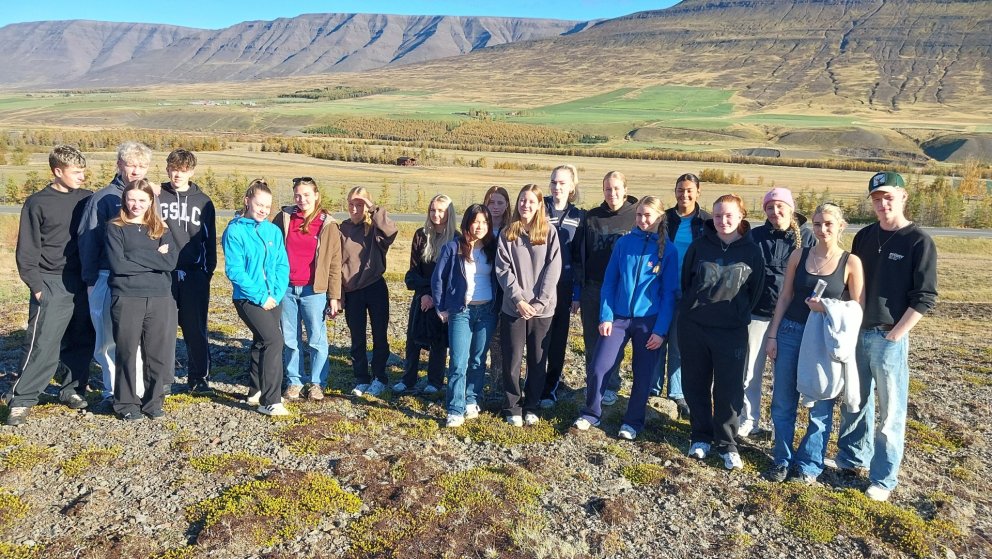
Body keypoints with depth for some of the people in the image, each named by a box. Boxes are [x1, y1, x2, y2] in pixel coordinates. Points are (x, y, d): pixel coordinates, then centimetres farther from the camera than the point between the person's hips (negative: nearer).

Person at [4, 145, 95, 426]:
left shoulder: (87, 200, 7)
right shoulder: (38, 203, -2)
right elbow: (27, 250, -2)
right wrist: (36, 285, -8)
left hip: (84, 284, 4)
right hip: (52, 285, -4)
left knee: (82, 342, 8)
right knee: (42, 345, -6)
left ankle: (73, 390, 22)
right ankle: (21, 400, 4)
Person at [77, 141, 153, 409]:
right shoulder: (102, 198, 0)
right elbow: (88, 240, 0)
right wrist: (90, 279, -3)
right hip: (108, 279, -1)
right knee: (109, 339, 5)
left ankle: (140, 391, 14)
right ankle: (113, 392, 17)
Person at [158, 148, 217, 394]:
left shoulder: (203, 201, 9)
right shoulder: (157, 196, 5)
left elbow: (209, 240, 12)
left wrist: (209, 271, 7)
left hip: (194, 275, 0)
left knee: (196, 329, 3)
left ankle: (199, 377, 13)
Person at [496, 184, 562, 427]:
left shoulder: (549, 232, 1)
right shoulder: (507, 234, 3)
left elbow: (553, 269, -4)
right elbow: (503, 269, -3)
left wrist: (539, 302, -12)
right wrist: (518, 300, -14)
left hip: (543, 308, 0)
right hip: (513, 307, 0)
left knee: (538, 360, 8)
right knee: (512, 359, 4)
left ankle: (532, 406, 23)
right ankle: (512, 407, 18)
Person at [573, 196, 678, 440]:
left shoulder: (668, 249, -2)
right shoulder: (624, 243, 2)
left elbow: (669, 292, -2)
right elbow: (609, 282, 4)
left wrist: (661, 329, -7)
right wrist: (606, 316, -4)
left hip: (649, 321, -1)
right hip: (618, 318, 1)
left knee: (643, 376, 7)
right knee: (598, 369, -3)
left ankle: (633, 422, 27)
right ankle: (591, 414, 19)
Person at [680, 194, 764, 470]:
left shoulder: (751, 250, -2)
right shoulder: (700, 245, 1)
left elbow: (755, 291, 4)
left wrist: (741, 314, 5)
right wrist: (691, 308, 9)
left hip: (731, 331, -1)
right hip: (693, 326, 2)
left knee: (729, 389, 2)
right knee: (695, 385, 9)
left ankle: (726, 444, 16)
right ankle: (700, 437, 24)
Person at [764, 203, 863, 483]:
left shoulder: (851, 262, -4)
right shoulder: (799, 255, 3)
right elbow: (785, 297, 7)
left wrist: (827, 308, -18)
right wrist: (772, 334, 3)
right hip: (790, 333, 2)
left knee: (820, 405, 7)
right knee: (782, 401, 8)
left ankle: (809, 464, 21)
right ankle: (782, 459, 23)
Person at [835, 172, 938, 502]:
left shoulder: (919, 242, -8)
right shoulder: (864, 237, 8)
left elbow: (925, 298, -10)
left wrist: (894, 335, -13)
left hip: (890, 338, -5)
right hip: (857, 334, 5)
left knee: (890, 411, 3)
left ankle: (884, 478, 14)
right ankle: (852, 457, 34)